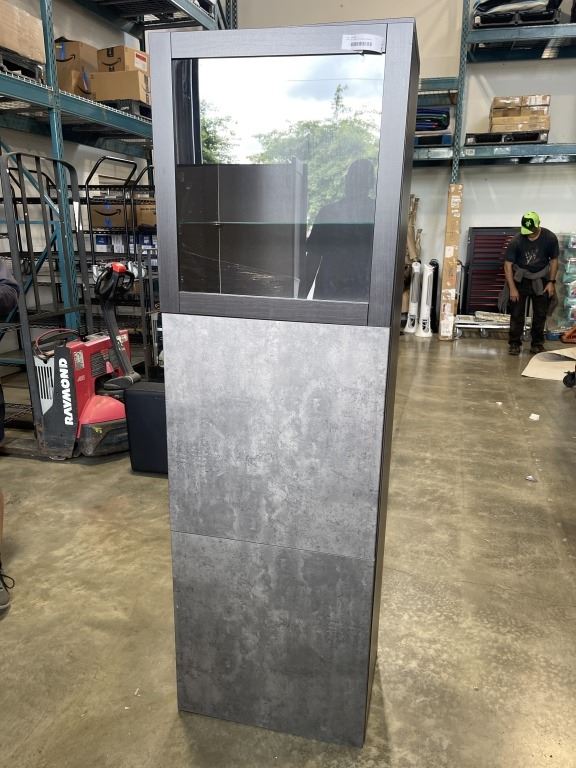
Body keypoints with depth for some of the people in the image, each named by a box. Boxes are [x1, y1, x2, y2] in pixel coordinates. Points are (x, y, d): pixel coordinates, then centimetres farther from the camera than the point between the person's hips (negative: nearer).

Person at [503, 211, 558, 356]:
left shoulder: (550, 238, -13)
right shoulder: (516, 241, -18)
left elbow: (554, 260, -1)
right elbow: (508, 265, -14)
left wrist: (551, 282, -7)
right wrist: (512, 288, -18)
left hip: (541, 280, 2)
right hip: (520, 279, -1)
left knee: (540, 314, 6)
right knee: (516, 313, -3)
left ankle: (537, 343, 18)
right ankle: (515, 343, 6)